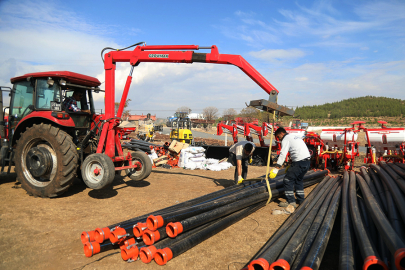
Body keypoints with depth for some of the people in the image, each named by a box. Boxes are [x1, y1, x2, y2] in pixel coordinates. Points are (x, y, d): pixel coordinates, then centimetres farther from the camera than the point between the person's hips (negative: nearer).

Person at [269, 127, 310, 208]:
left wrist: (276, 169, -17)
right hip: (307, 161, 10)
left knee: (287, 180, -2)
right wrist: (291, 166, 26)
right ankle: (301, 200, 30)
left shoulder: (286, 139, -3)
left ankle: (291, 202, -1)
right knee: (298, 180, 25)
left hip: (299, 163, -10)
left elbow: (282, 155, -14)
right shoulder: (295, 136, 25)